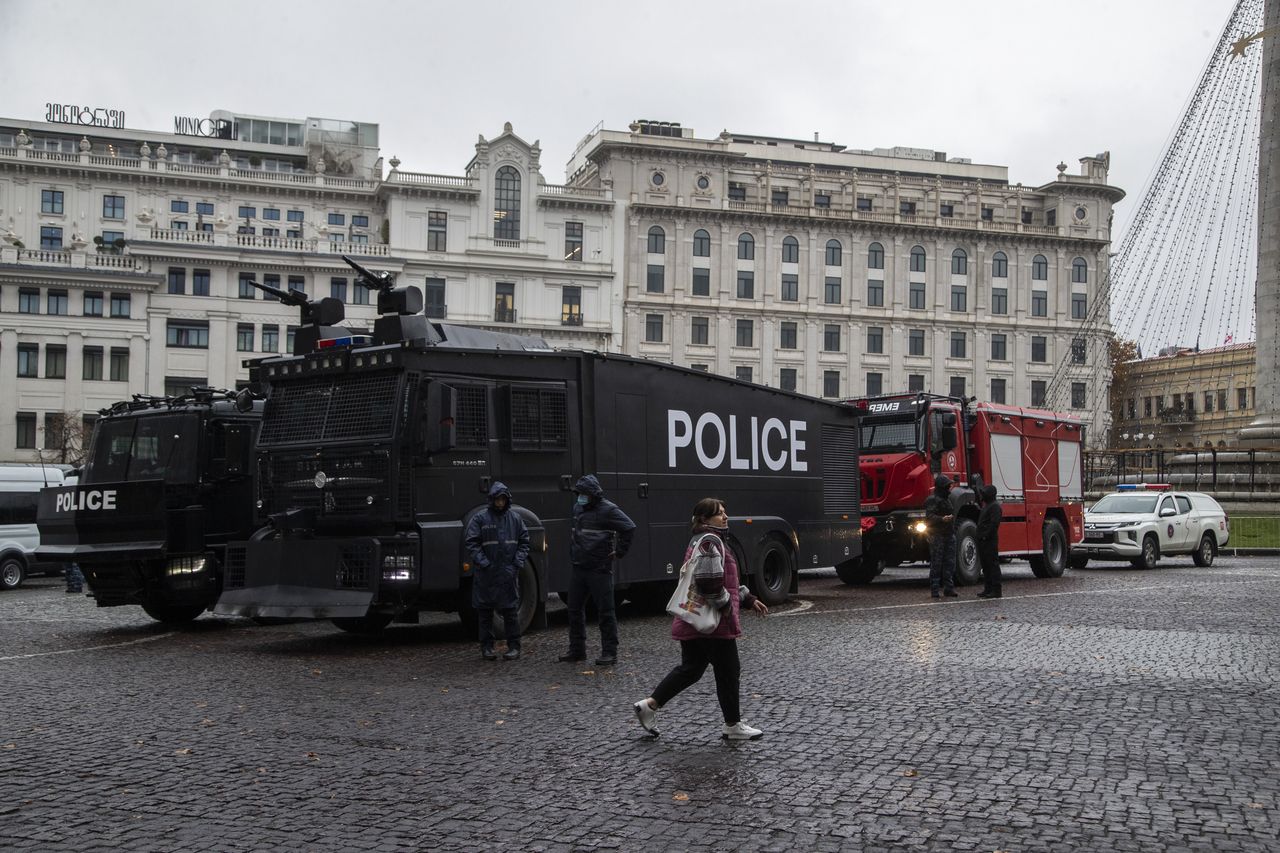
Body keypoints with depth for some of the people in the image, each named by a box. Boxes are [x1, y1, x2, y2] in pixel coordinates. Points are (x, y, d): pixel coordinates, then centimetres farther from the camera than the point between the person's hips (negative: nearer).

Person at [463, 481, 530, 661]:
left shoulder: (515, 518, 8)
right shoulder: (479, 518, -1)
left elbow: (524, 541, 13)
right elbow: (471, 543, -4)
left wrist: (519, 560, -1)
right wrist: (483, 562, -13)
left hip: (508, 573, 2)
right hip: (485, 574, -1)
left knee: (511, 610, 3)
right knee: (485, 611, 6)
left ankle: (514, 646, 10)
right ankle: (487, 647, 15)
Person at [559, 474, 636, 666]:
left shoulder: (607, 510, -12)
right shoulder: (578, 508, 13)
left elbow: (629, 527, -17)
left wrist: (620, 552, -13)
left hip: (599, 569, -8)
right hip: (578, 569, 8)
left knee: (606, 612, -1)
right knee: (575, 609, 12)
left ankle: (610, 652, 4)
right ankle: (577, 649, 24)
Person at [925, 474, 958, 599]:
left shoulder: (947, 499, 19)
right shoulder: (933, 500, -12)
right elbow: (929, 516, -23)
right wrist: (942, 519, -38)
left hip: (949, 534, 9)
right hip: (937, 535, -9)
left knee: (950, 562, 8)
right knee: (936, 563, -5)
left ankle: (949, 587, 15)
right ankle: (935, 590, -3)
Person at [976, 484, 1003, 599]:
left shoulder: (995, 506, -12)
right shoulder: (987, 505, 21)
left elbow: (994, 523, -21)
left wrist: (985, 536, -21)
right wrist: (980, 536, 14)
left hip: (990, 541, -11)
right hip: (983, 541, 11)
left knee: (993, 564, -8)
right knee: (985, 565, 12)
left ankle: (996, 590, -7)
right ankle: (988, 589, 16)